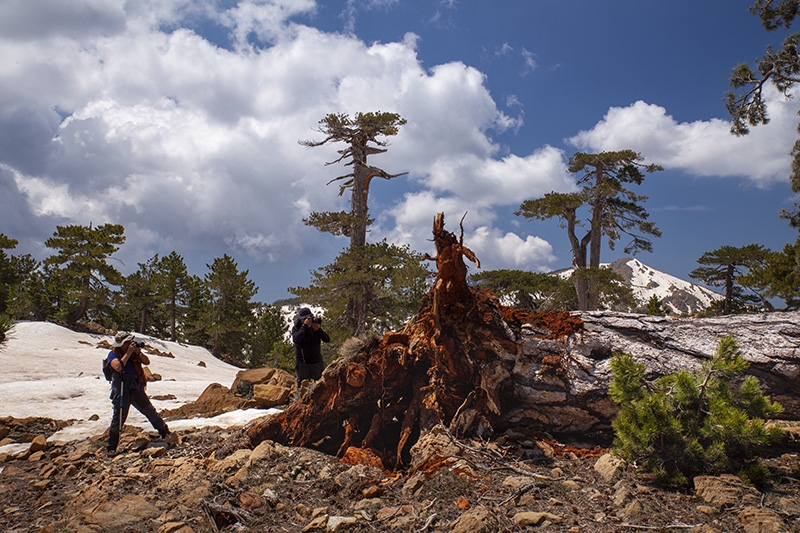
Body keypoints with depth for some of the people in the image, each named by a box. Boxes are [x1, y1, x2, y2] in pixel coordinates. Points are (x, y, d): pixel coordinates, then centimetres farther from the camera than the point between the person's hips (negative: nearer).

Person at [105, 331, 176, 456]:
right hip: (122, 392, -5)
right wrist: (128, 353, -23)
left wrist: (138, 353, -15)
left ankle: (165, 433, 24)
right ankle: (111, 448, 9)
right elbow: (118, 367, -26)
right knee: (118, 419, -2)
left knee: (151, 412, 12)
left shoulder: (134, 352, 8)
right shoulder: (113, 355, -7)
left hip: (137, 389, 5)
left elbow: (147, 362, 2)